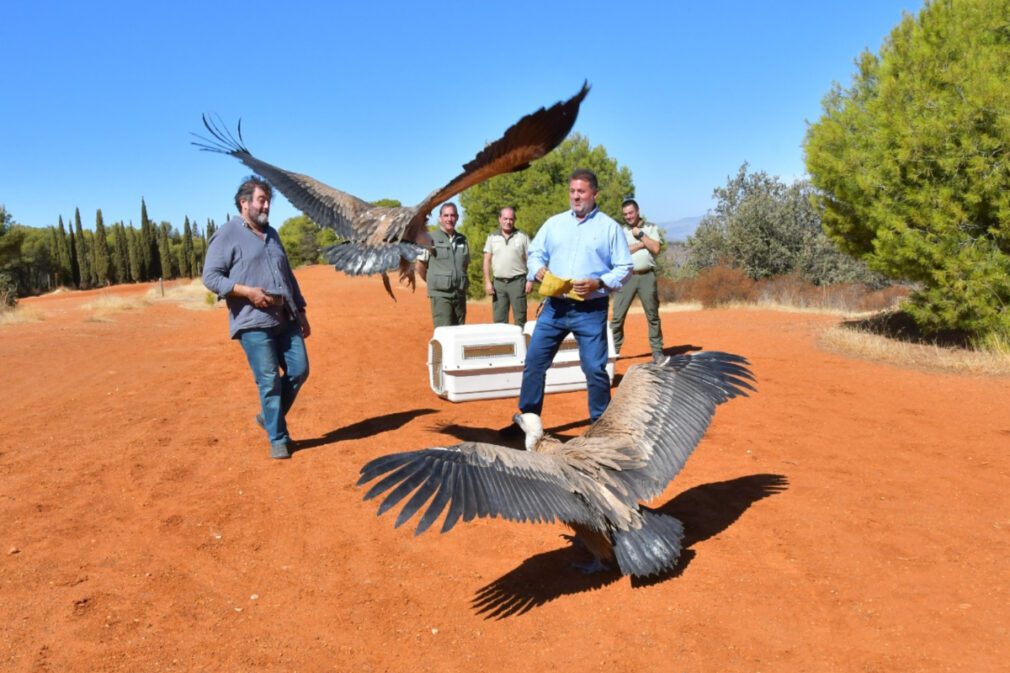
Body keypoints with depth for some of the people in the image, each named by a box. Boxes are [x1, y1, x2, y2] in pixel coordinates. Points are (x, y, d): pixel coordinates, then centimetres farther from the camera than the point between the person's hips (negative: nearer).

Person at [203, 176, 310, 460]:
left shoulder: (271, 234, 19)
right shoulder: (226, 235, -3)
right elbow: (210, 277, -7)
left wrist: (301, 312, 18)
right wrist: (248, 291, -18)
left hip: (286, 319, 7)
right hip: (253, 323, -6)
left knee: (299, 370, 3)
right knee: (269, 380, -3)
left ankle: (270, 417, 25)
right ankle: (278, 439, 11)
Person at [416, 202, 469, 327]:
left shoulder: (462, 240, 11)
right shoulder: (431, 239, -3)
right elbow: (420, 265, 1)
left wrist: (462, 282, 13)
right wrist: (432, 282, 7)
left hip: (460, 294, 5)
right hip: (440, 295, -5)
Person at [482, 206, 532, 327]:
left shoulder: (522, 237, 4)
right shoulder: (492, 237, 10)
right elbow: (487, 260, 8)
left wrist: (530, 280, -7)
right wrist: (487, 282, -1)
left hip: (517, 282, -2)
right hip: (498, 282, 2)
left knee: (520, 319, 0)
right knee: (499, 320, 5)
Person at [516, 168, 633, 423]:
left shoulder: (610, 227, 3)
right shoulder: (554, 223, 13)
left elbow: (624, 267, 1)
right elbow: (535, 252, 17)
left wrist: (599, 283, -15)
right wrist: (538, 269, -6)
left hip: (591, 310, -3)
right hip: (555, 306, 4)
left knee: (595, 368, 0)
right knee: (534, 360, 2)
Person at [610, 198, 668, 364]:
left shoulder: (651, 228, 9)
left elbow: (656, 248, -5)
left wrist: (640, 235, -5)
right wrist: (642, 244, -6)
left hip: (647, 276, 0)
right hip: (627, 277, 0)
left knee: (653, 316, 3)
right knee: (618, 316, -3)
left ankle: (657, 352, 8)